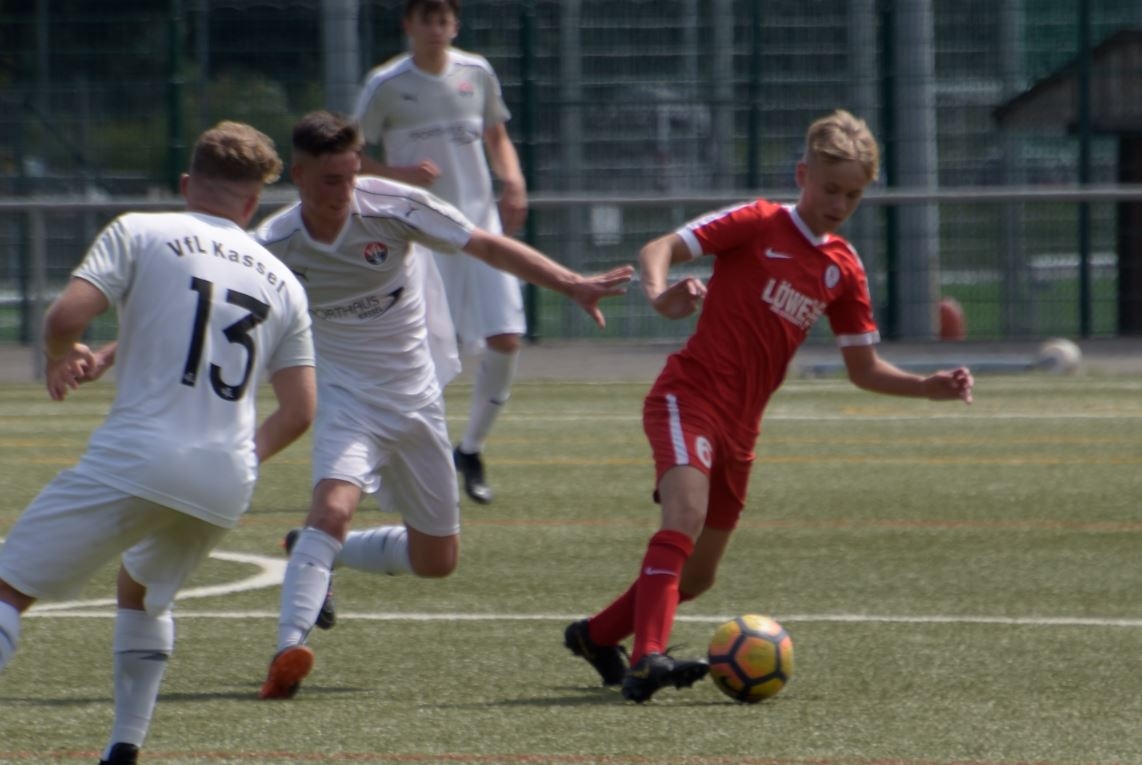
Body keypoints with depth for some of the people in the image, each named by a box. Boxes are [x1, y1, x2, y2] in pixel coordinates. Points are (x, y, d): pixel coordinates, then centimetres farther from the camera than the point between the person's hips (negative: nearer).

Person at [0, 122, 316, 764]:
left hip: (137, 455, -5)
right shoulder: (283, 283, 18)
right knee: (144, 593, 31)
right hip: (228, 482, 5)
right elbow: (300, 411, 13)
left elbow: (66, 315, -9)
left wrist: (65, 357, 13)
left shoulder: (139, 233, 5)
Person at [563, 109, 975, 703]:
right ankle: (648, 659, -39)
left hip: (740, 426, 7)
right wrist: (659, 293, -35)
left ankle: (597, 636, 34)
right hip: (688, 397, -7)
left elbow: (863, 369, 16)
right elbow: (658, 249, -13)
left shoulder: (844, 269, 11)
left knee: (697, 576, 13)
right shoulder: (758, 225, -6)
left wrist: (929, 387, 1)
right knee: (686, 516, -31)